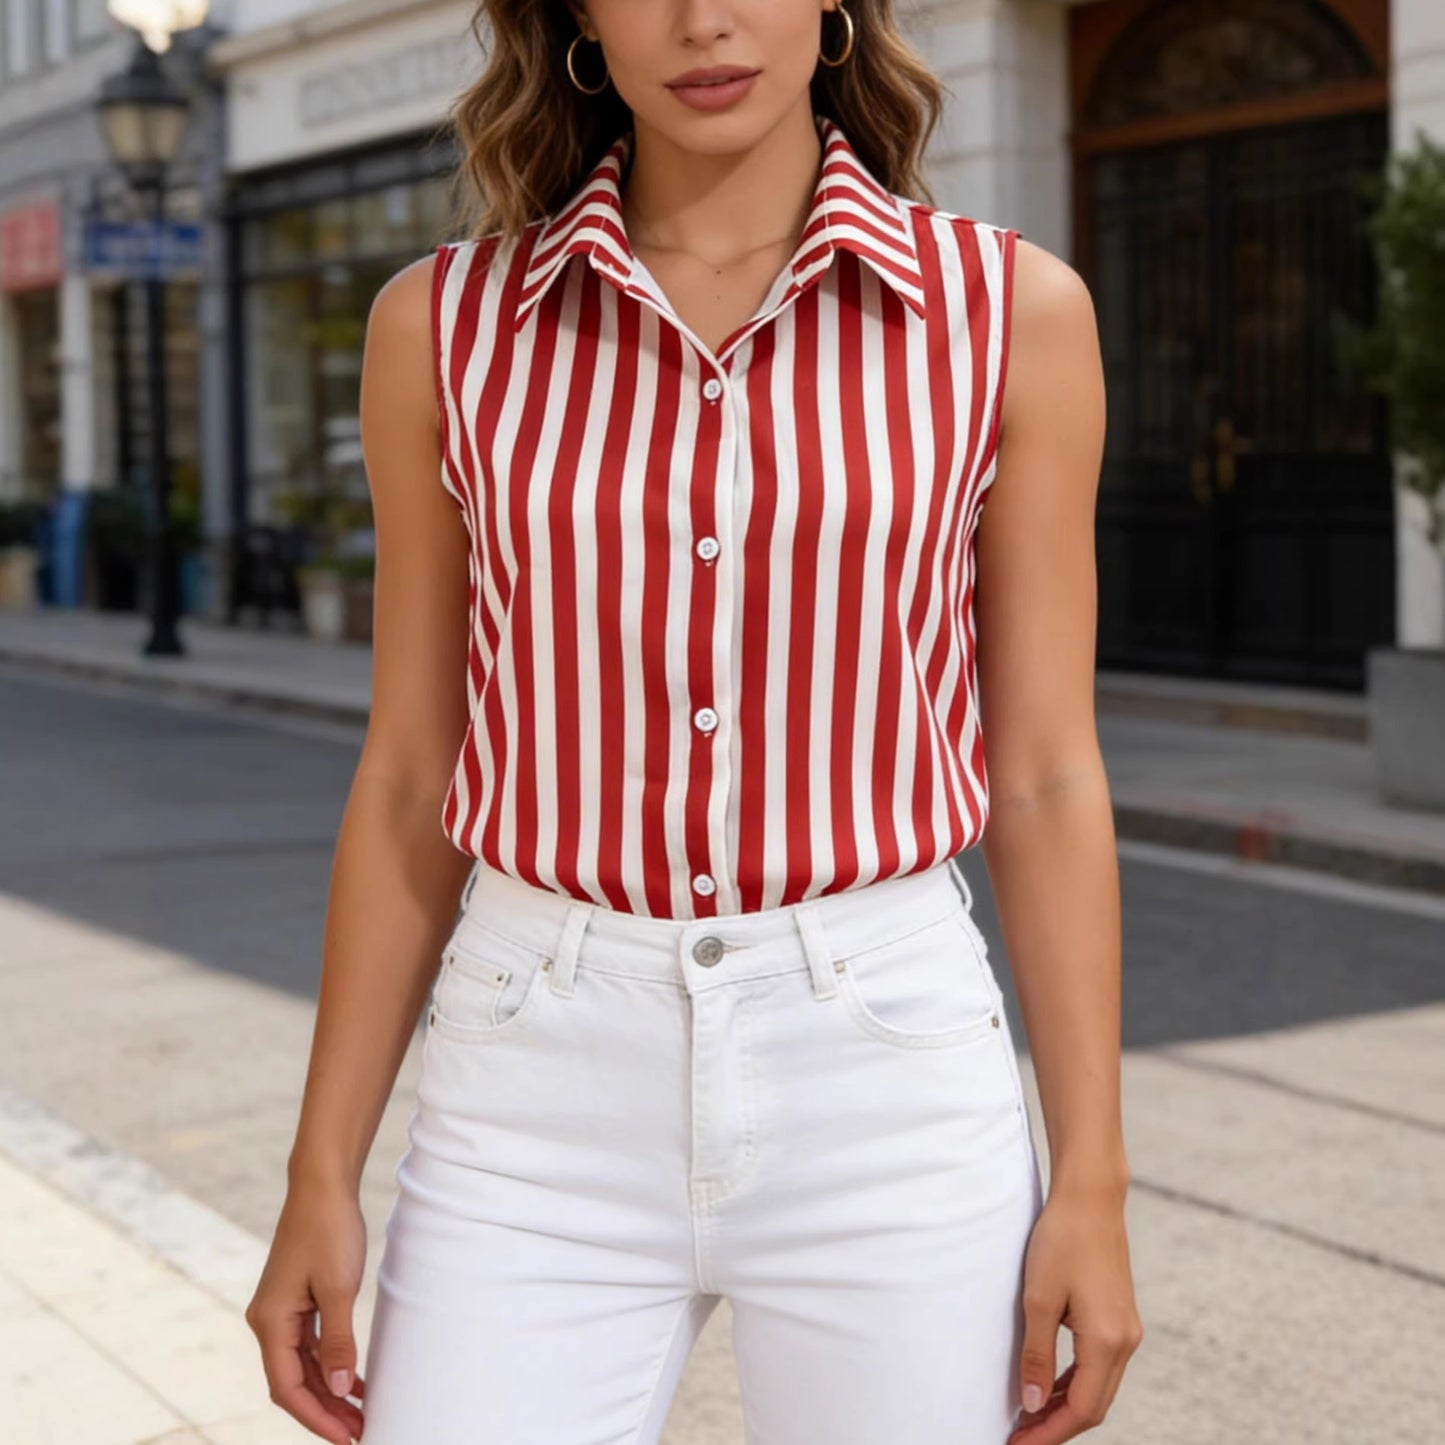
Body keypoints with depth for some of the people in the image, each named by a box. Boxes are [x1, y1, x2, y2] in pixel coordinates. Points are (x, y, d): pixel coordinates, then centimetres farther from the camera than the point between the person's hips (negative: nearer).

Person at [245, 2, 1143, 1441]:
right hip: (544, 1109, 1)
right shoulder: (447, 324, 1)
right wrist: (321, 1179, 4)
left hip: (884, 1096, 0)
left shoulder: (1008, 312, -2)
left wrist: (1092, 1186, -1)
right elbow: (410, 781, 5)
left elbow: (1046, 778, 1)